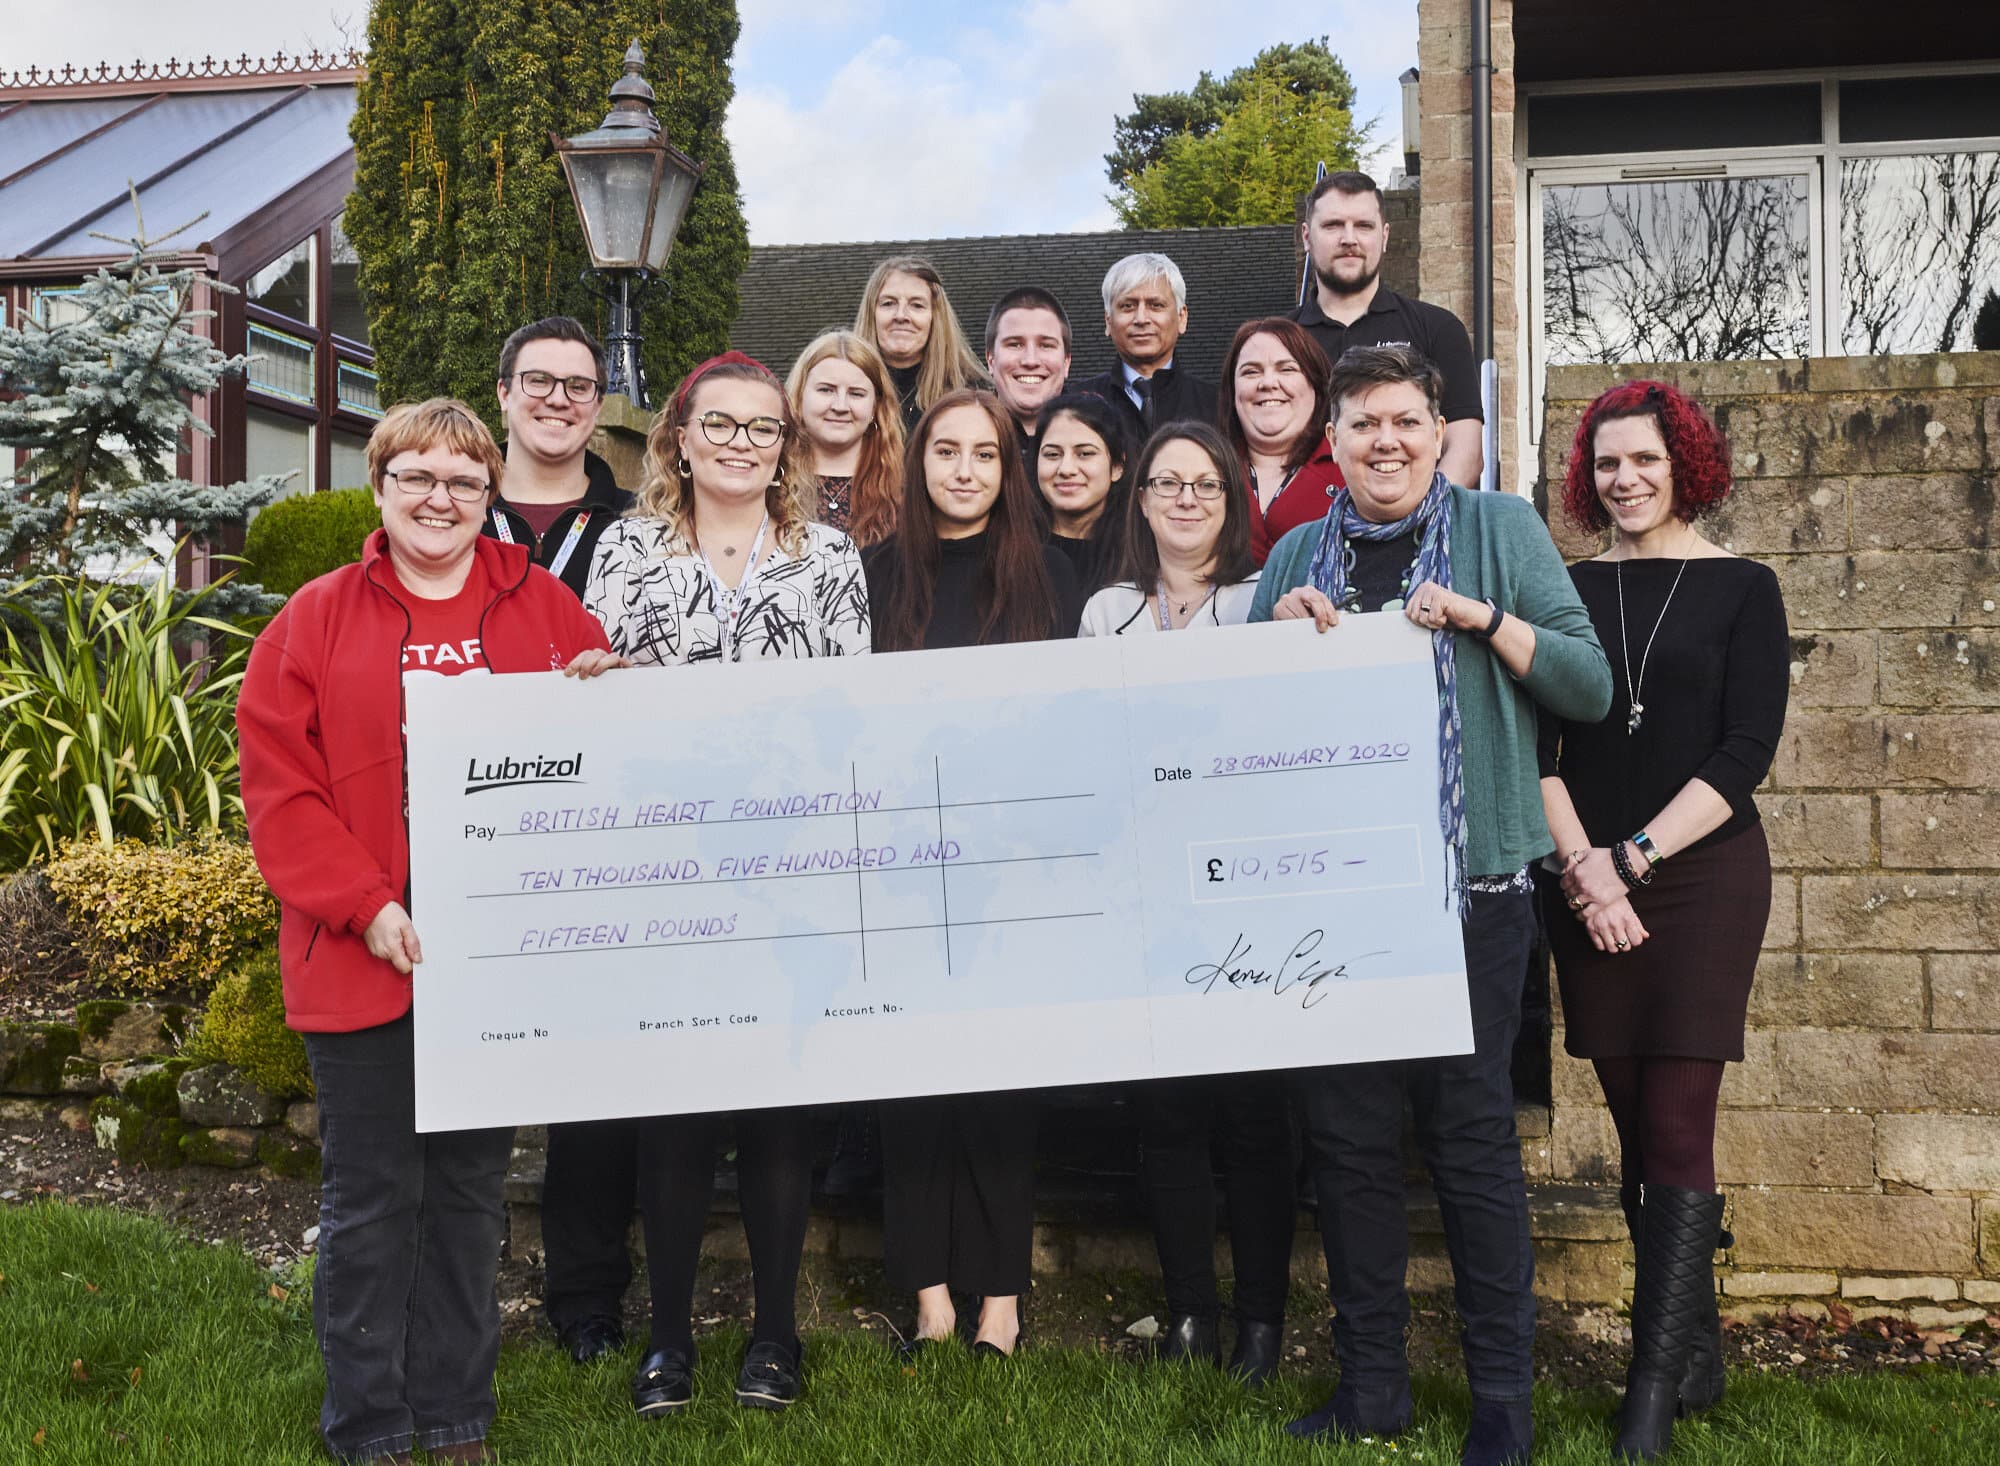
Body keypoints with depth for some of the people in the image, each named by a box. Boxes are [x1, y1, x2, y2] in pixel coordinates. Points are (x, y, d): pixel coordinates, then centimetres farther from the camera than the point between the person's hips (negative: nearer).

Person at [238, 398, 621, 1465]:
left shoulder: (544, 607, 6)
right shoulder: (315, 619, 0)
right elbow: (277, 787, -6)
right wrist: (367, 908, -15)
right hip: (363, 961, -2)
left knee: (471, 1190, 14)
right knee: (370, 1199, 7)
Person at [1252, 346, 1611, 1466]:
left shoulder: (1500, 530, 4)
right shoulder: (1298, 556, 13)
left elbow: (1590, 687, -1)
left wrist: (1481, 617, -13)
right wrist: (1279, 632, -2)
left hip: (1469, 881, -3)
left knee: (1473, 1133, 1)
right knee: (1349, 1138, 8)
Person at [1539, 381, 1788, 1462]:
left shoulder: (1740, 589, 2)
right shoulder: (1566, 588, 9)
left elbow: (1746, 752, -5)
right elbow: (1537, 745, 4)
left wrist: (1633, 855, -12)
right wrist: (1582, 869, -9)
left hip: (1703, 876, -3)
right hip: (1585, 884, 3)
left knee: (1676, 1128, -8)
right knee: (1634, 1124, 7)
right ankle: (1697, 1348, 21)